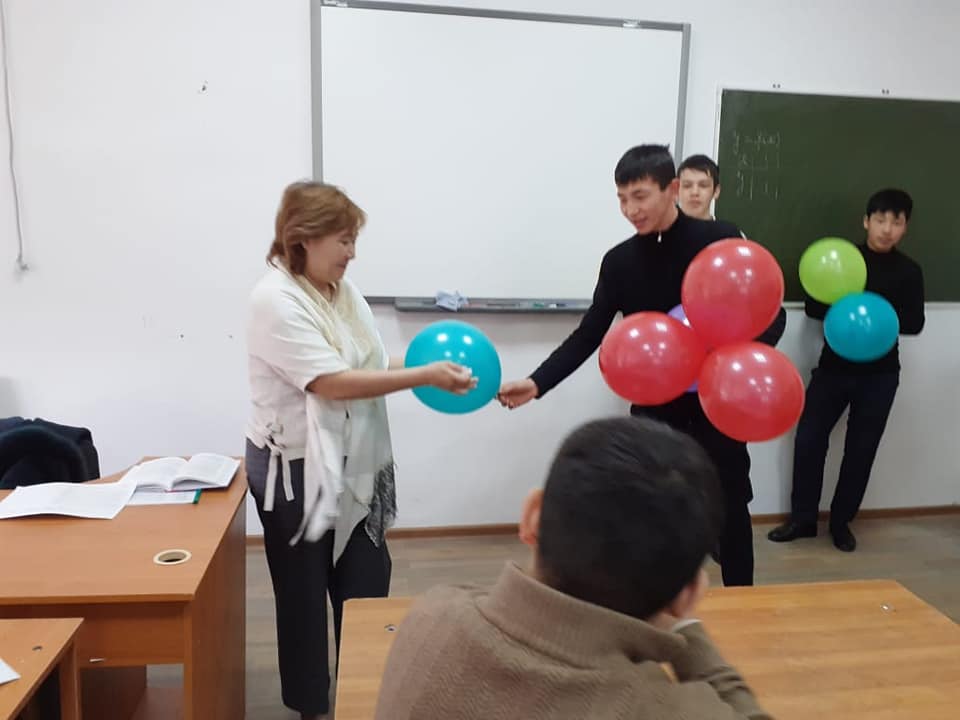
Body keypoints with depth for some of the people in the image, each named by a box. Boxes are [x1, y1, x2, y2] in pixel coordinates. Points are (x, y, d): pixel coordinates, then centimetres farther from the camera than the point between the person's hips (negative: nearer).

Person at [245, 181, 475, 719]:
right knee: (305, 594, 12)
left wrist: (427, 367, -11)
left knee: (366, 584, 15)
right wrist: (427, 376, -26)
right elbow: (334, 383, -27)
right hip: (297, 471, -7)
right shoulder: (276, 301, -20)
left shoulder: (342, 290, 3)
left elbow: (372, 367, 6)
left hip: (354, 466, 7)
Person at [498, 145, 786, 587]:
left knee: (730, 507, 14)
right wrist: (537, 383, -15)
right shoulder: (620, 261, -3)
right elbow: (588, 335, -2)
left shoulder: (720, 240, -10)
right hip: (653, 407, 1)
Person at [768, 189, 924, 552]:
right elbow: (812, 307, -3)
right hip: (834, 366, 0)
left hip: (879, 373, 0)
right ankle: (803, 518, 13)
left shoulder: (908, 271, 2)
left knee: (861, 448, 6)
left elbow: (915, 323, -3)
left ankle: (841, 521, 23)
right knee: (808, 439, -2)